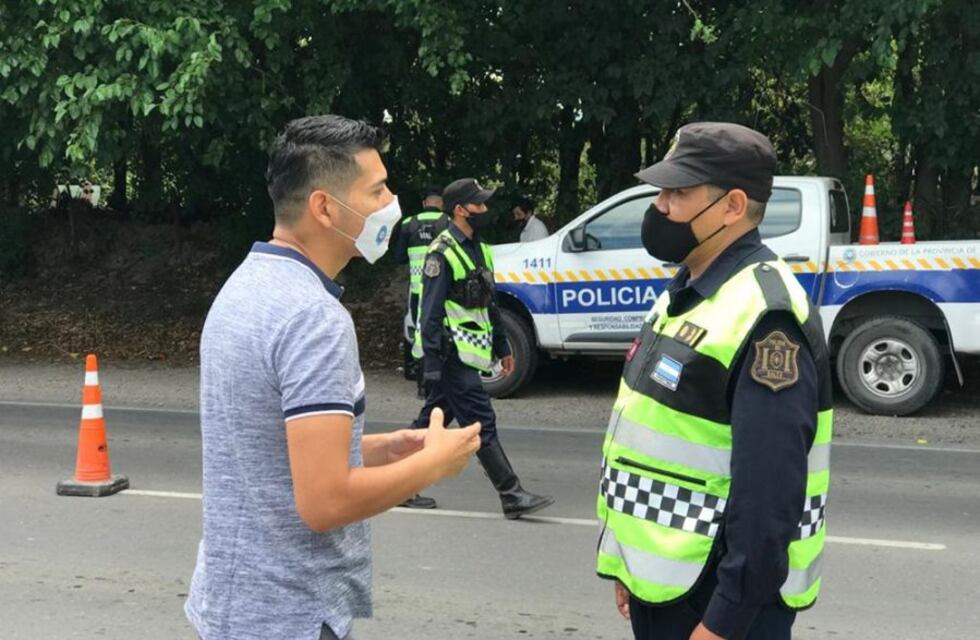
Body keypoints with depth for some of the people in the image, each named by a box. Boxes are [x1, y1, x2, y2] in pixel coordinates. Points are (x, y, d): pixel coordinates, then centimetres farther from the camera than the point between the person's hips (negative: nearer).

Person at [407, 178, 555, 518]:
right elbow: (430, 312, -16)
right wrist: (432, 363, -19)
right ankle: (512, 496, -5)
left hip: (468, 354, 9)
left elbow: (489, 304, 23)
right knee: (482, 422, -8)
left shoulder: (478, 249, 16)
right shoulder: (442, 253, -13)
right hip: (452, 355, -9)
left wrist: (502, 347, 22)